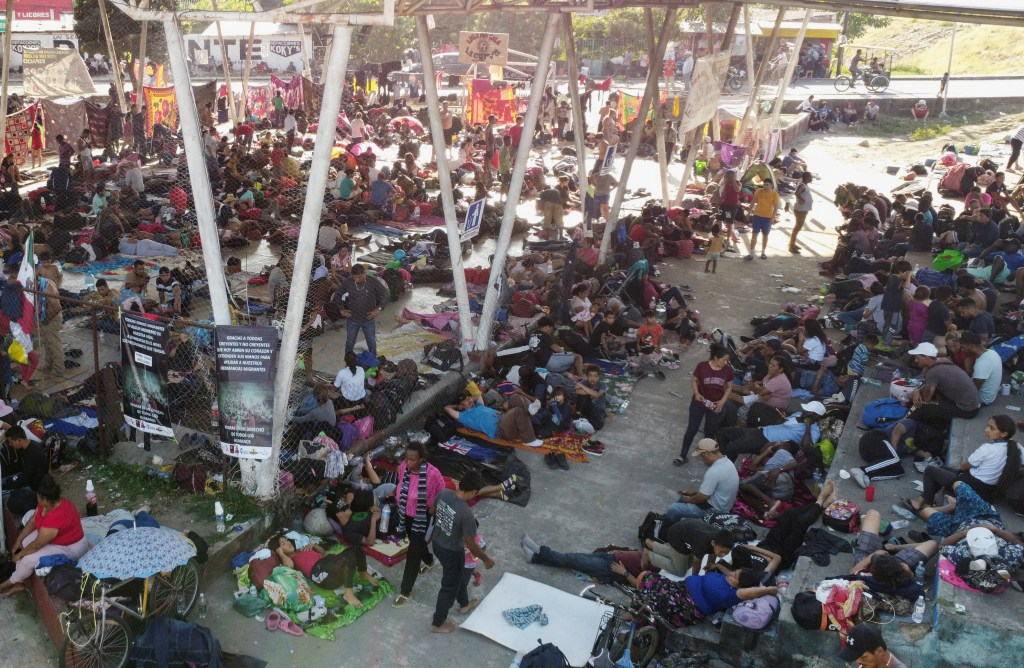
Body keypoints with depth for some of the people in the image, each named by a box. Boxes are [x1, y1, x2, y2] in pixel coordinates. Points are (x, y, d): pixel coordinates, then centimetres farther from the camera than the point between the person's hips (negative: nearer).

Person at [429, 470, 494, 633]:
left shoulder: (443, 493, -16)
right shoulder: (466, 514, -35)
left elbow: (433, 511, 6)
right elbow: (471, 545, -23)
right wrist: (486, 559, -6)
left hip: (437, 544, 7)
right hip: (451, 552, -7)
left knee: (460, 575, 32)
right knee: (450, 586, 18)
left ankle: (464, 604, 56)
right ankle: (438, 623, 37)